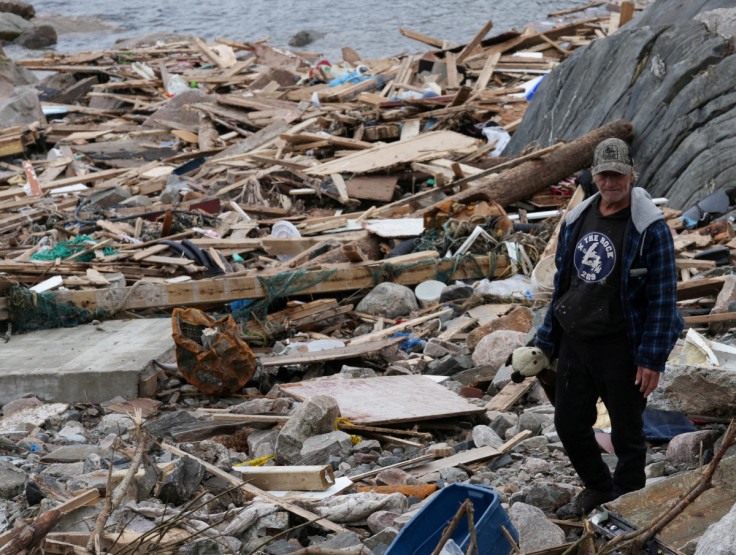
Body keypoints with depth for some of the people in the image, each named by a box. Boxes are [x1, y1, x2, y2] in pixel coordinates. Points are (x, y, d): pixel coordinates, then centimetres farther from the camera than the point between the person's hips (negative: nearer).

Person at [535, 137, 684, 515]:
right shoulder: (576, 220, 6)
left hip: (621, 349, -6)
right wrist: (547, 340, 14)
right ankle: (597, 486, 39)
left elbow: (663, 298, -13)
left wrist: (652, 359, -16)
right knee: (569, 423, 14)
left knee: (626, 432, 7)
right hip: (574, 343, 6)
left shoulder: (650, 228, -13)